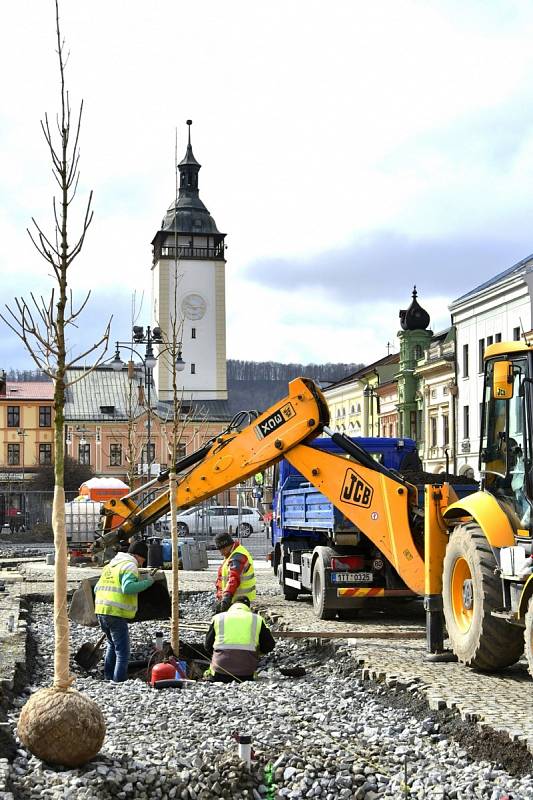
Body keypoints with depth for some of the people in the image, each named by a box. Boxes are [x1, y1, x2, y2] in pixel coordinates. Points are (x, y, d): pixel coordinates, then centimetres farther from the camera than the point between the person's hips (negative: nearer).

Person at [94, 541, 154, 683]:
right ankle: (119, 680, -6)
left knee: (113, 644, 25)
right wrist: (147, 582, -15)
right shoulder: (130, 566, -7)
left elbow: (97, 589, 22)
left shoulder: (110, 565, 21)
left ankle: (108, 676, 26)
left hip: (101, 611, 8)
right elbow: (128, 587, -24)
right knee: (122, 650, -2)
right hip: (116, 614, -8)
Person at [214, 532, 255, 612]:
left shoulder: (238, 556, -19)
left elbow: (234, 578, -34)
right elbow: (220, 578, 17)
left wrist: (227, 596, -45)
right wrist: (219, 597, 10)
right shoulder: (229, 556, 17)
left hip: (241, 599, -11)